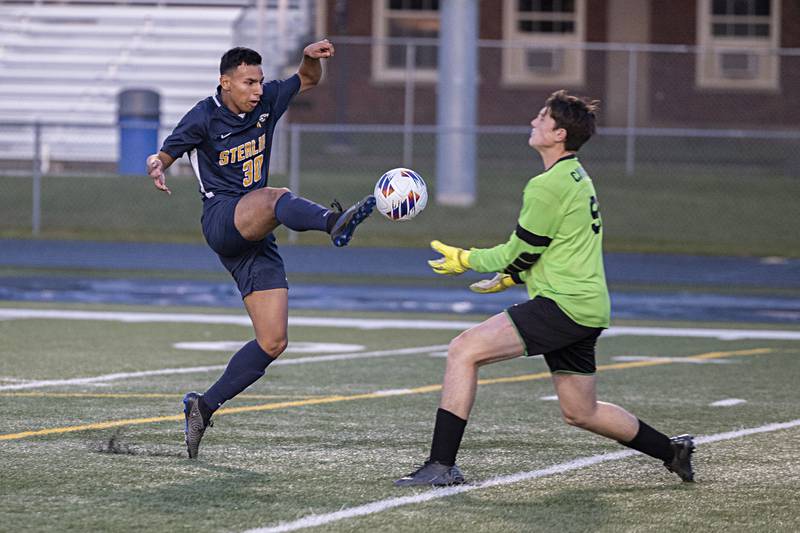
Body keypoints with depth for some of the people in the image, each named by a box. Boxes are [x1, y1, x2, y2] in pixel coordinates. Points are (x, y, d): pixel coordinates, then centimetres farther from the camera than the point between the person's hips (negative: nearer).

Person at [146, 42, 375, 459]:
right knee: (276, 197, -39)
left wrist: (311, 57, 2)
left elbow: (308, 81, 25)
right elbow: (164, 155, 0)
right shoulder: (204, 118, -4)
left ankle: (203, 406, 10)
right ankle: (333, 221, -73)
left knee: (273, 342, -1)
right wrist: (156, 166, -24)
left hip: (256, 236, 6)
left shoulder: (266, 101, 10)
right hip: (221, 219, -6)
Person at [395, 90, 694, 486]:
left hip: (562, 305, -10)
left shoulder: (549, 186, -13)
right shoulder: (579, 179, 18)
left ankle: (442, 464, -18)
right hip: (587, 308, 10)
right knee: (581, 413, 21)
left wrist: (465, 259, 4)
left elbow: (518, 253, -9)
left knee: (464, 351, -14)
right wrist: (512, 278, 29)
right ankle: (673, 452, 29)